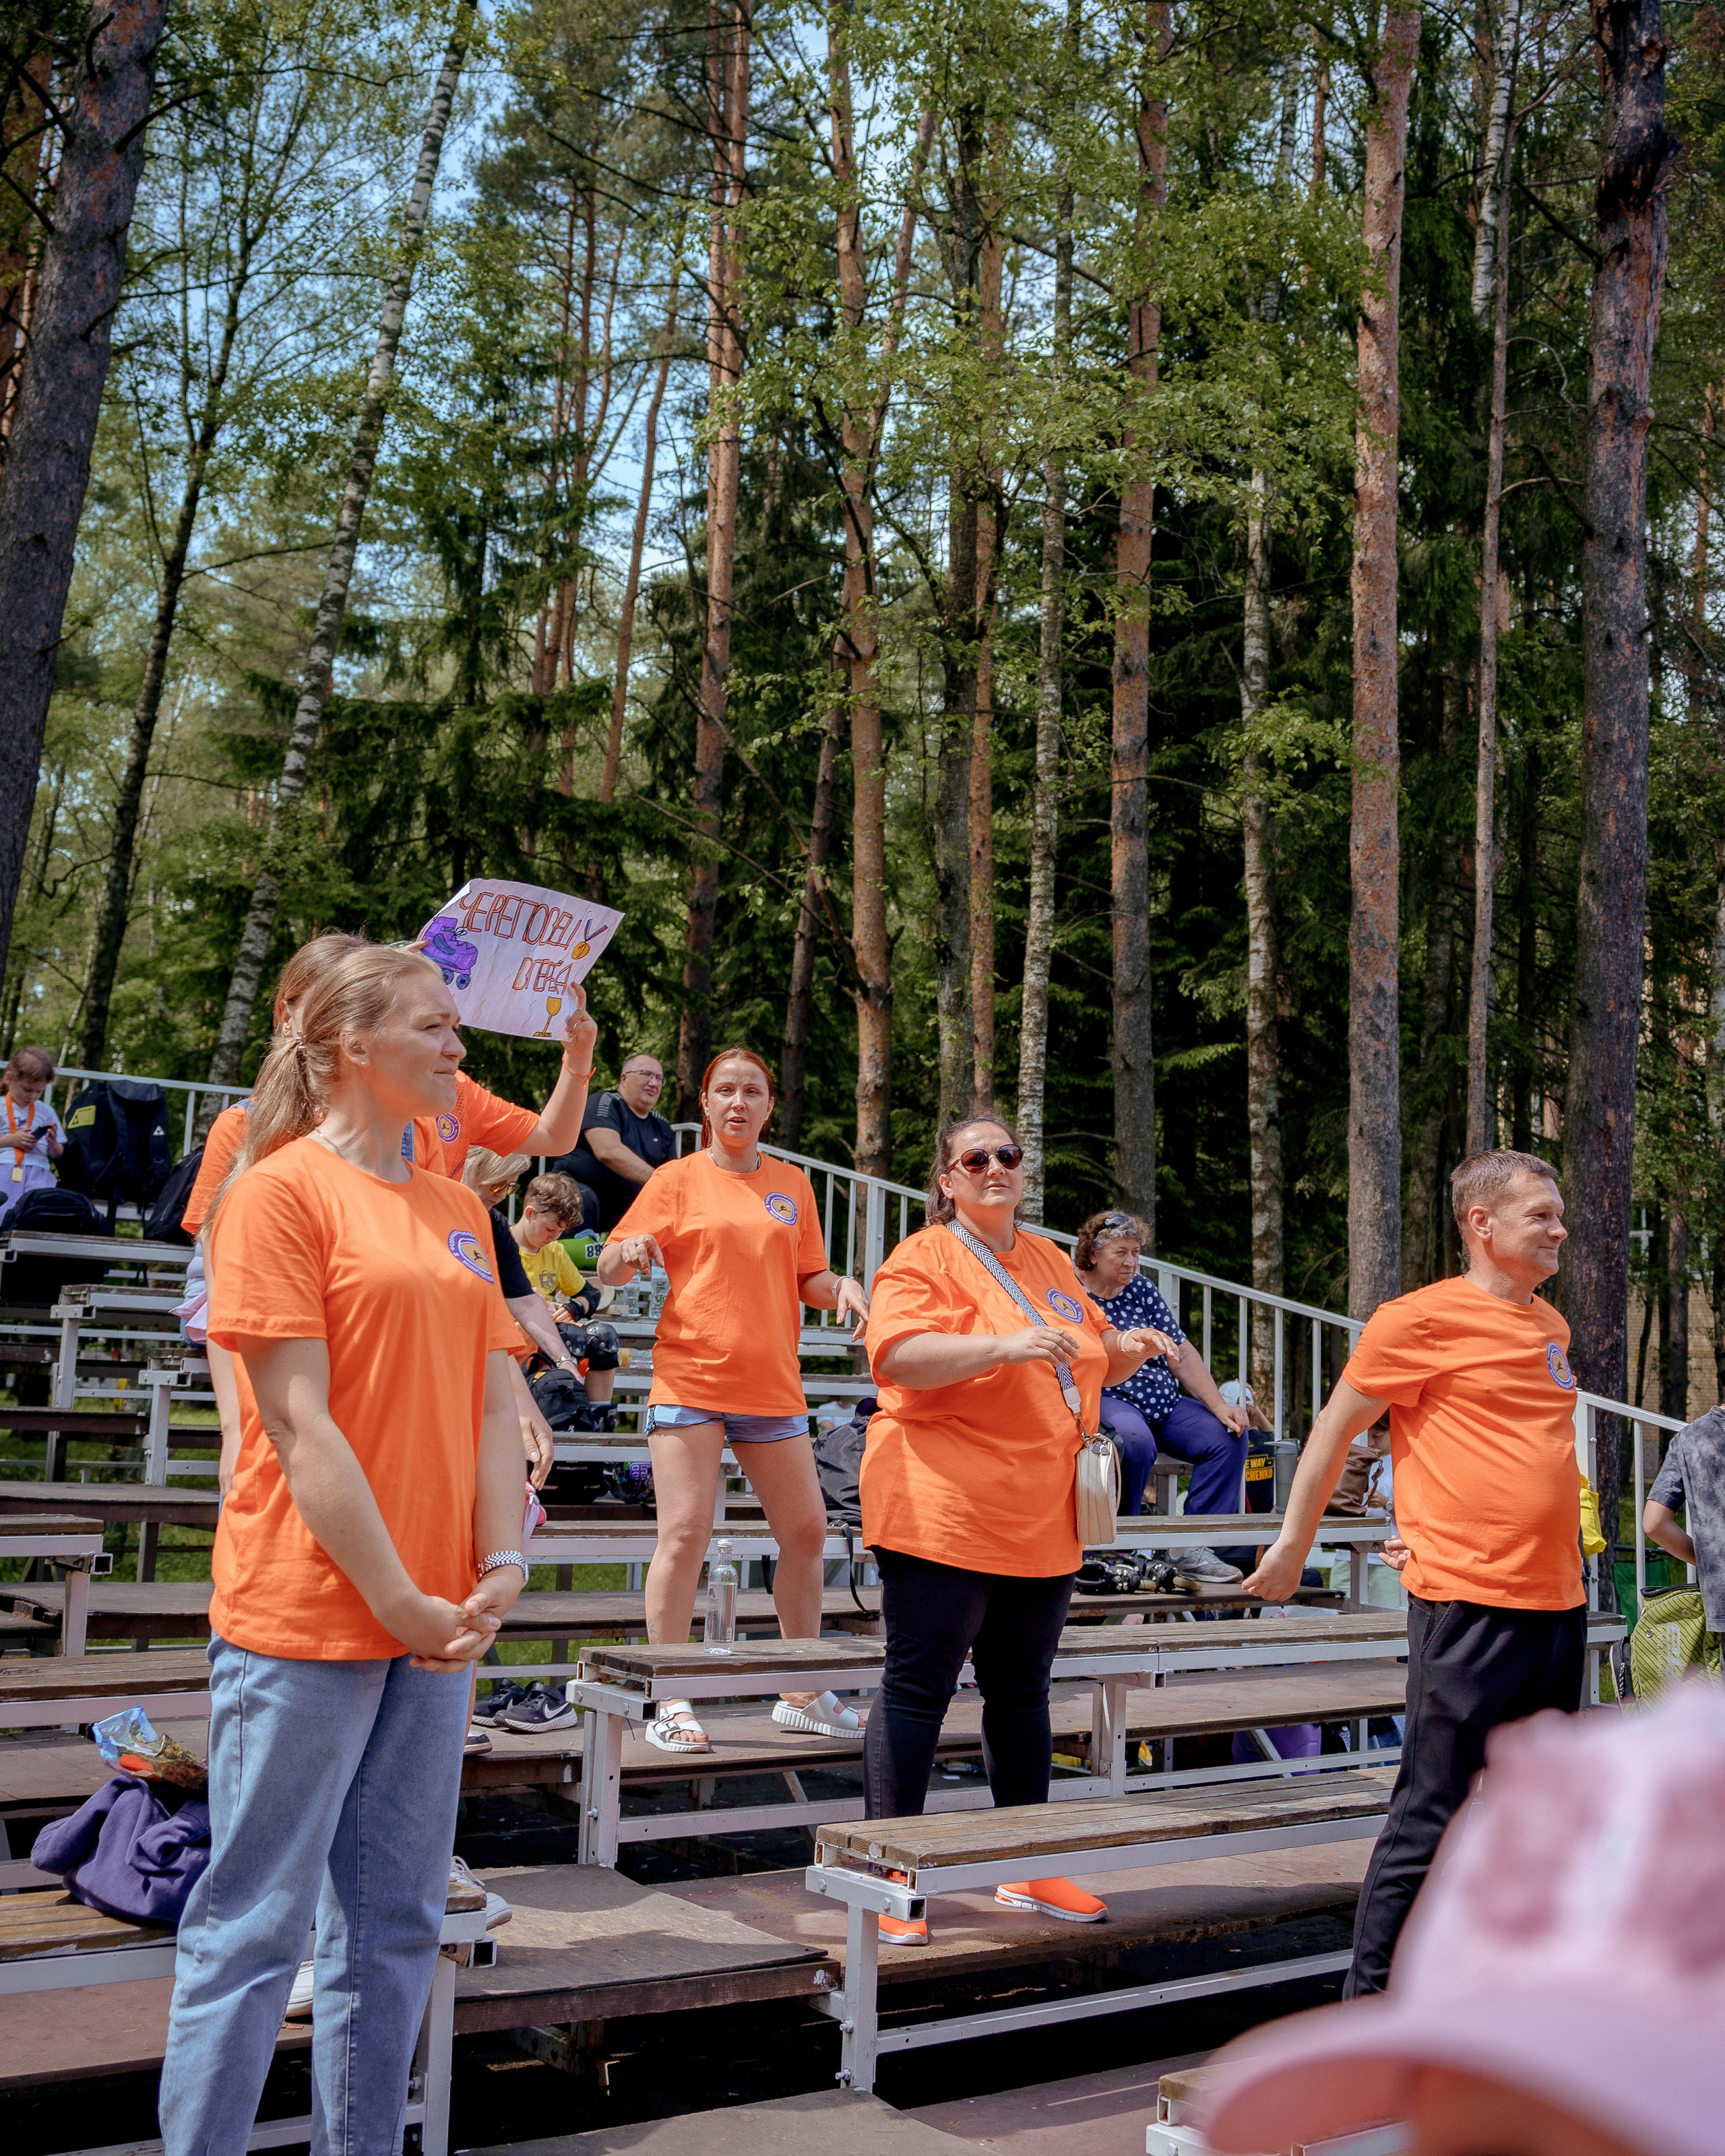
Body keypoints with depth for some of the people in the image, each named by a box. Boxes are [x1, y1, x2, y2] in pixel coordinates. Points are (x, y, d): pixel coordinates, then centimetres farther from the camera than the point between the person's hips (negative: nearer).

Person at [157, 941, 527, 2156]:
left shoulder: (458, 1211, 13)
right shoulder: (281, 1187, -8)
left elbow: (493, 1403, 11)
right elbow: (299, 1422, -14)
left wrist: (500, 1572, -2)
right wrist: (398, 1601, -15)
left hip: (434, 1622, 7)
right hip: (305, 1617, -7)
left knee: (396, 1922, 14)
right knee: (256, 1925, 1)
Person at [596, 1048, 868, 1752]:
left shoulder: (793, 1184, 14)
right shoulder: (679, 1178, 4)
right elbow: (609, 1271, 1)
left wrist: (841, 1285, -3)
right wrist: (630, 1251, -22)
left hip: (773, 1384, 4)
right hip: (691, 1376, -4)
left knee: (806, 1531, 7)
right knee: (685, 1533, -9)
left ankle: (803, 1695, 21)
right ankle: (669, 1702, 1)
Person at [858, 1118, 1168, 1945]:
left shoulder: (1049, 1261, 17)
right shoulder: (923, 1258, -5)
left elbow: (1091, 1364, 27)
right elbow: (895, 1354, -21)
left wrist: (1127, 1348, 5)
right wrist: (1004, 1345, -30)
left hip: (1042, 1525, 7)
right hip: (943, 1513, -7)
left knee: (1022, 1692, 14)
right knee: (917, 1689, -3)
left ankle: (1029, 1869, 25)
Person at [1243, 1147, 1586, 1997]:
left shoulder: (1550, 1324, 15)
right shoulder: (1423, 1319, -9)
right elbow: (1335, 1427, -2)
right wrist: (1292, 1545, 3)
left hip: (1559, 1601, 8)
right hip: (1471, 1605, -8)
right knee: (1432, 1821, -5)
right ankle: (1372, 2004, 5)